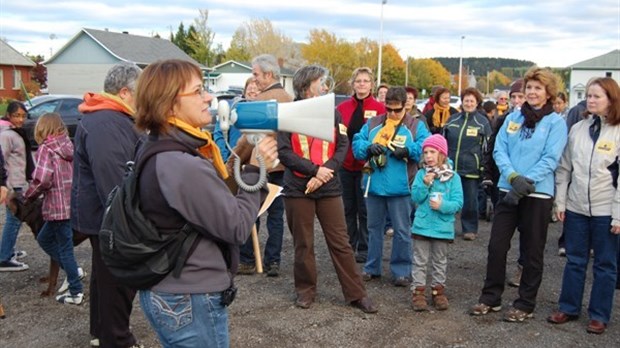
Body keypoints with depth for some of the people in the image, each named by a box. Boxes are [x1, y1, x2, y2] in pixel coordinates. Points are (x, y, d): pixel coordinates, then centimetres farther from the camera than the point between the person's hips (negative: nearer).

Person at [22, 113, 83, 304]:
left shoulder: (46, 148, -10)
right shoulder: (69, 146, 10)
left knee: (65, 247, 3)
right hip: (73, 204, 7)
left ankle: (76, 292, 11)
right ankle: (72, 270, 20)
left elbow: (42, 180, -21)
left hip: (59, 207, -7)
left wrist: (28, 195, -3)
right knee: (44, 238, 23)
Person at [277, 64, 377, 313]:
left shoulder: (331, 112, 7)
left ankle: (356, 293, 12)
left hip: (328, 188, 2)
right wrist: (314, 170, -18)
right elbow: (284, 151, -11)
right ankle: (305, 290, 26)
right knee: (303, 244, 10)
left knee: (340, 242, 5)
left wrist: (326, 171, -14)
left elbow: (342, 146, 0)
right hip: (298, 189, -2)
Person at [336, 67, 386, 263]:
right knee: (348, 208, 12)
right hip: (346, 164, 3)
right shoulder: (342, 108, 6)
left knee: (365, 209, 5)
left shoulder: (379, 108, -3)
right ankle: (349, 246, 24)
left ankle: (364, 249, 16)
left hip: (367, 166, -3)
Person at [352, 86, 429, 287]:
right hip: (374, 185, 3)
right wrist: (368, 147, -17)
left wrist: (407, 150, -25)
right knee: (374, 227, 14)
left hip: (400, 188, -3)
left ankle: (401, 271, 15)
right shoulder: (372, 124, 10)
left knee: (401, 230, 3)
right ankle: (372, 267, 27)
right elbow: (357, 144, 4)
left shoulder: (416, 126, 2)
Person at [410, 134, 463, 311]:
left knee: (440, 261, 15)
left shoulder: (453, 177, -6)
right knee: (420, 261, 7)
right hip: (422, 225, 0)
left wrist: (442, 205, -25)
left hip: (443, 228, 0)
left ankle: (438, 290, 27)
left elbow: (458, 203, -9)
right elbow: (415, 198, -7)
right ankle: (418, 291, 14)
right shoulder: (421, 174, -2)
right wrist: (425, 184, -20)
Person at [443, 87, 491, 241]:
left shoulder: (482, 122, 1)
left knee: (470, 200, 4)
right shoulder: (452, 119, 10)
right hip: (450, 166, 3)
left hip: (471, 169, -3)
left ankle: (470, 229, 17)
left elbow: (487, 147, 0)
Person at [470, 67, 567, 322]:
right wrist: (513, 176, -15)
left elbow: (550, 159, -10)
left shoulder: (556, 122, -2)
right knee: (496, 246, 5)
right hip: (508, 191, 3)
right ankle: (490, 298, 20)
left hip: (537, 194, -3)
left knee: (532, 252, 8)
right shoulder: (512, 118, 9)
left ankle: (525, 305, 21)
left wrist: (527, 182, -20)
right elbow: (499, 150, 1)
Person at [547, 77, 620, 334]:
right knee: (574, 260, 13)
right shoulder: (577, 129, 5)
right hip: (576, 207, 3)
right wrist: (560, 202, 3)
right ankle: (568, 308, 25)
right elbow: (564, 168, 8)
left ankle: (599, 315, 20)